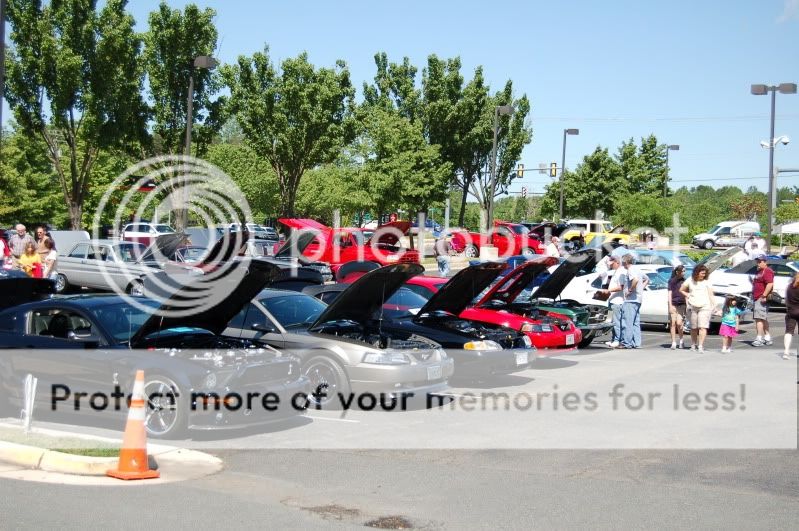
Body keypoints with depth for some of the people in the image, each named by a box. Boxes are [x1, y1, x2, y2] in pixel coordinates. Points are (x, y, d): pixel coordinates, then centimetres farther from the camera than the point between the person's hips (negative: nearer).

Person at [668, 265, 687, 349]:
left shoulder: (684, 281, 9)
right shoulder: (672, 281, 0)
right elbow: (670, 293, -2)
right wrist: (670, 306, -9)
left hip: (682, 304, 1)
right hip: (673, 304, -1)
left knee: (679, 323, -9)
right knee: (673, 323, 0)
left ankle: (681, 340, 11)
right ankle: (673, 343, 6)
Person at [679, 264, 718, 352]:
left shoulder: (706, 282, 4)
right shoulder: (690, 281, 7)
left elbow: (711, 295, 4)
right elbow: (681, 290, 17)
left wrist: (714, 306, 0)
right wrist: (688, 295, 5)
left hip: (704, 307, -2)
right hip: (692, 307, 2)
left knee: (703, 327, -12)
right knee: (693, 328, 8)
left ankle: (700, 346, -15)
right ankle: (693, 344, 21)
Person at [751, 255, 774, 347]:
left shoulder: (767, 271, -12)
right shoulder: (759, 272, 21)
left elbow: (770, 284, -24)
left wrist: (764, 296, -26)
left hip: (762, 298, -11)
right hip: (757, 298, 11)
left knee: (759, 319, -16)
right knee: (764, 319, 17)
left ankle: (759, 339, -19)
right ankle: (767, 338, 26)